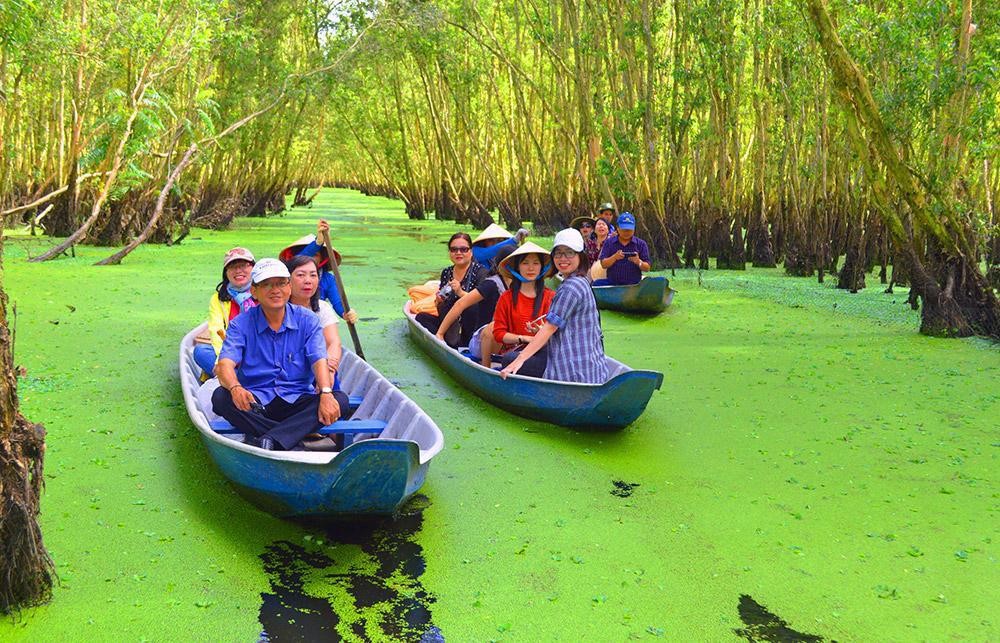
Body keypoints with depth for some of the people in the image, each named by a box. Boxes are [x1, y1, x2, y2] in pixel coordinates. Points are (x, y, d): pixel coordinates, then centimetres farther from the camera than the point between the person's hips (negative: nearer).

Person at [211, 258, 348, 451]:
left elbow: (319, 361, -8)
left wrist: (326, 393, -29)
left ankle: (266, 441, -37)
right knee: (220, 397, -28)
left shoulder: (307, 320, 4)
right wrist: (236, 388, -37)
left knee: (340, 400, -25)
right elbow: (225, 364, -13)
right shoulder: (241, 324, 1)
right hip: (255, 403, 0)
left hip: (296, 402, 1)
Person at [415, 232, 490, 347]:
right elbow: (441, 312, 17)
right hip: (451, 325, 6)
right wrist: (439, 301, -5)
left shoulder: (481, 272, -5)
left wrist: (461, 293, -27)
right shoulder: (446, 273, 12)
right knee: (421, 317, -9)